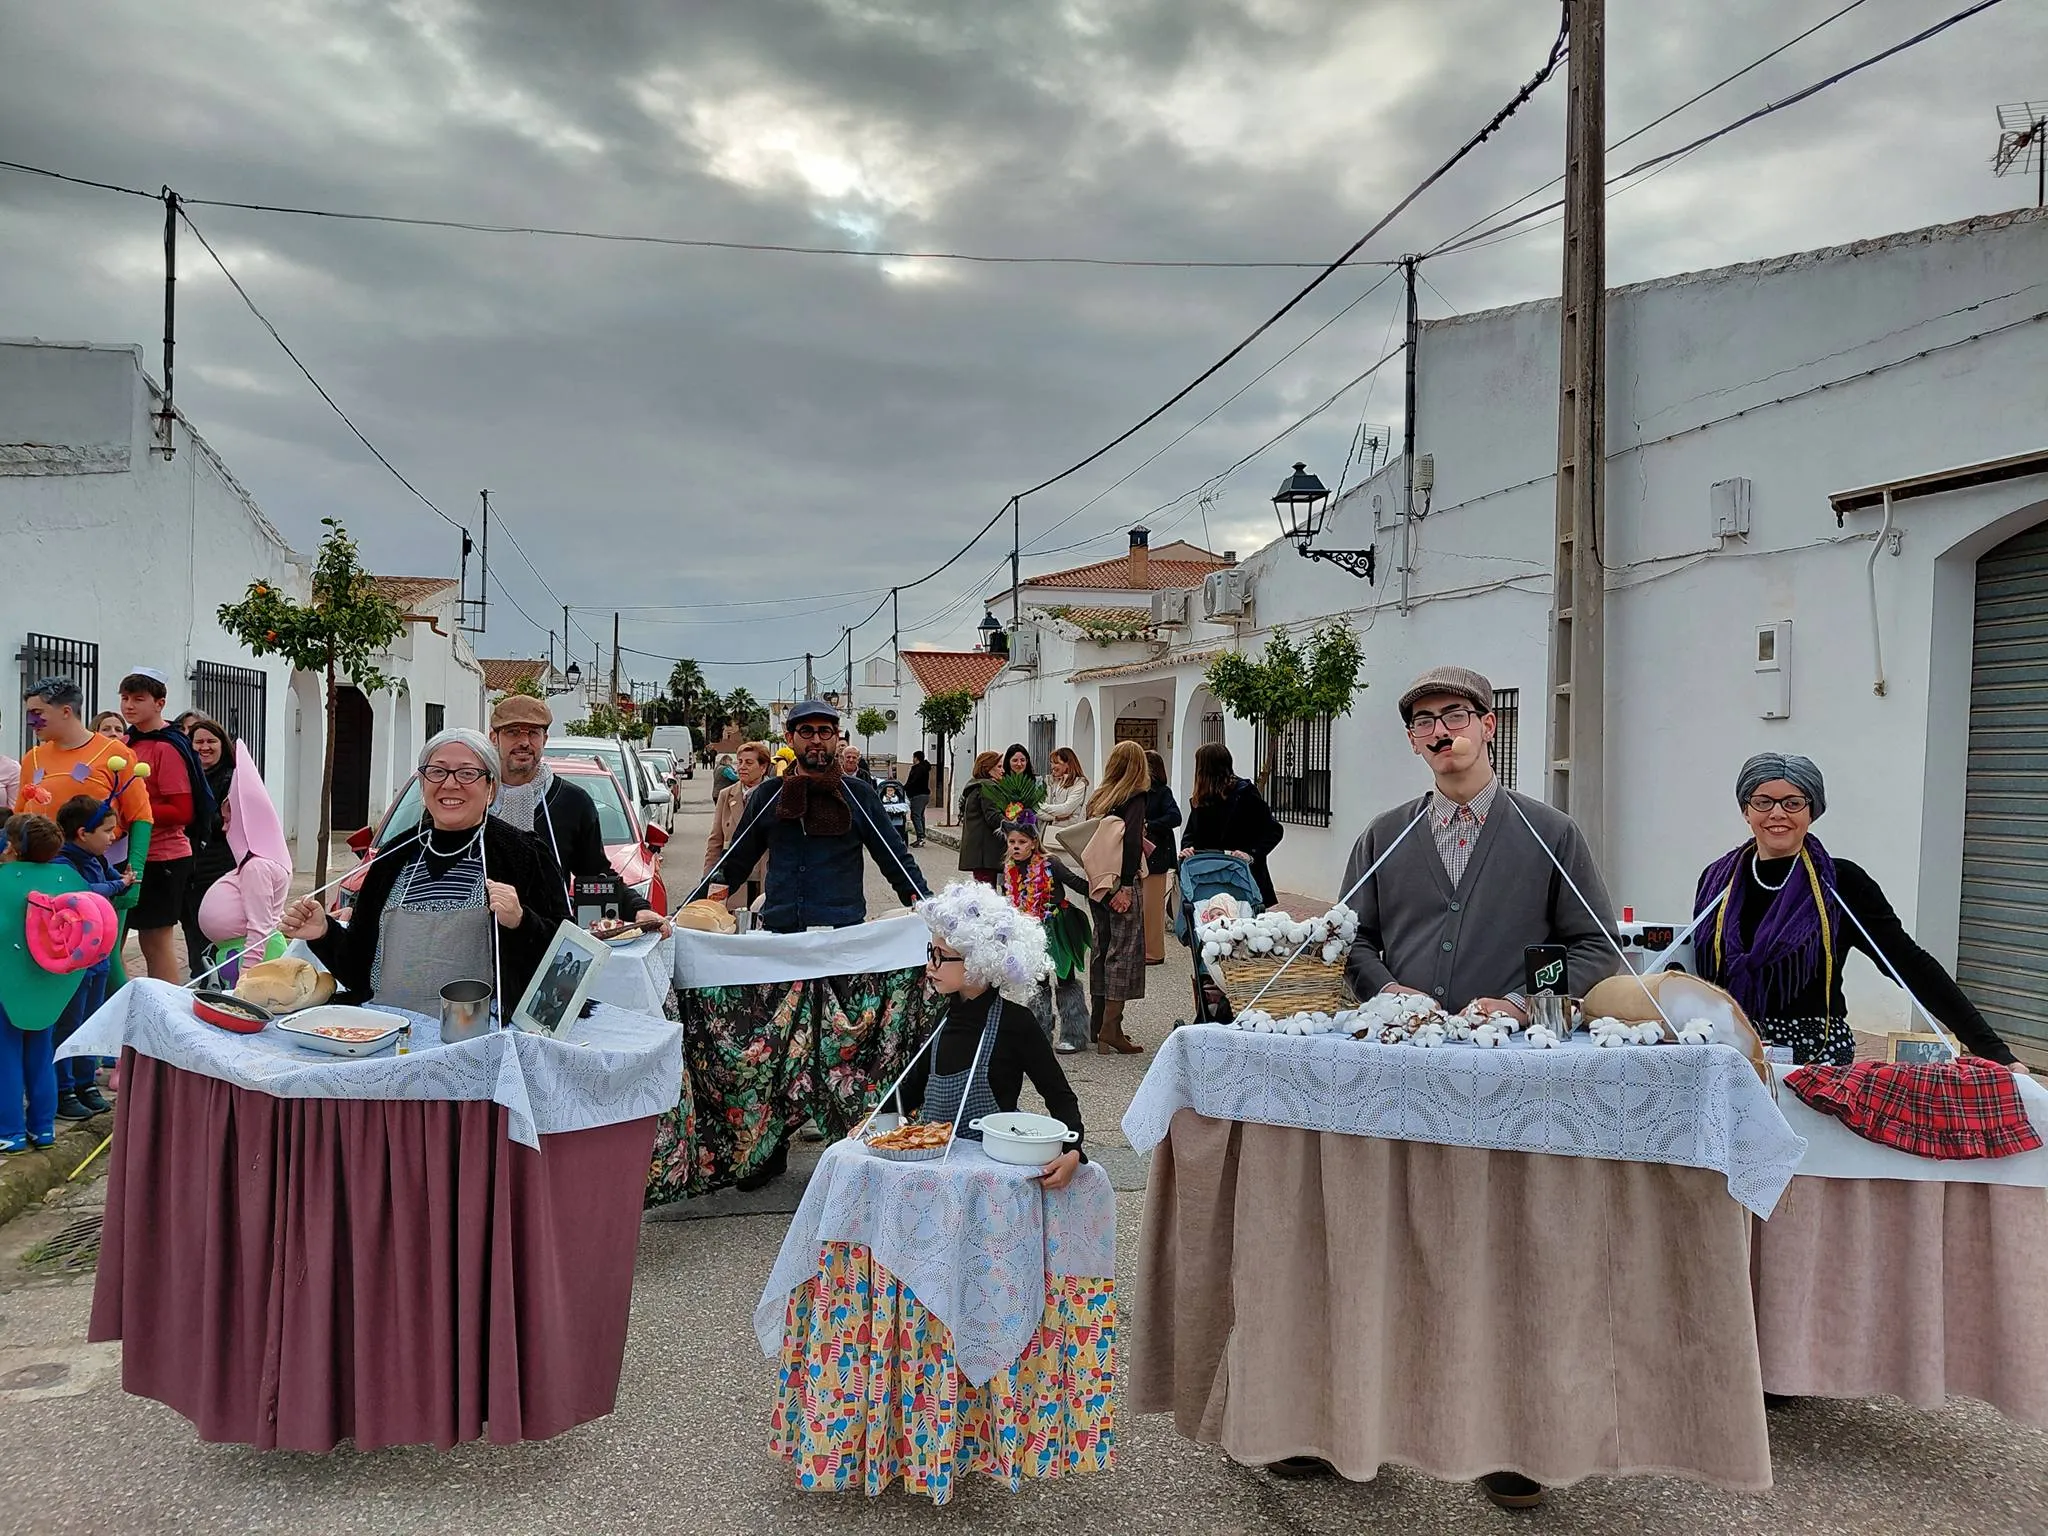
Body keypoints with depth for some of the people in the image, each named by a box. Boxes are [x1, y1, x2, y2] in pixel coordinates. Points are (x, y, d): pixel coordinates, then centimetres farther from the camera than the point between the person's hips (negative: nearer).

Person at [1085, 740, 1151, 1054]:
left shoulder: (1098, 798, 12)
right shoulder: (1135, 798, -8)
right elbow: (1131, 842, -19)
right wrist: (1126, 885, -18)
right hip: (1120, 883, -7)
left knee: (1102, 947, 15)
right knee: (1124, 951, -2)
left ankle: (1097, 1023, 23)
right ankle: (1111, 1031, -4)